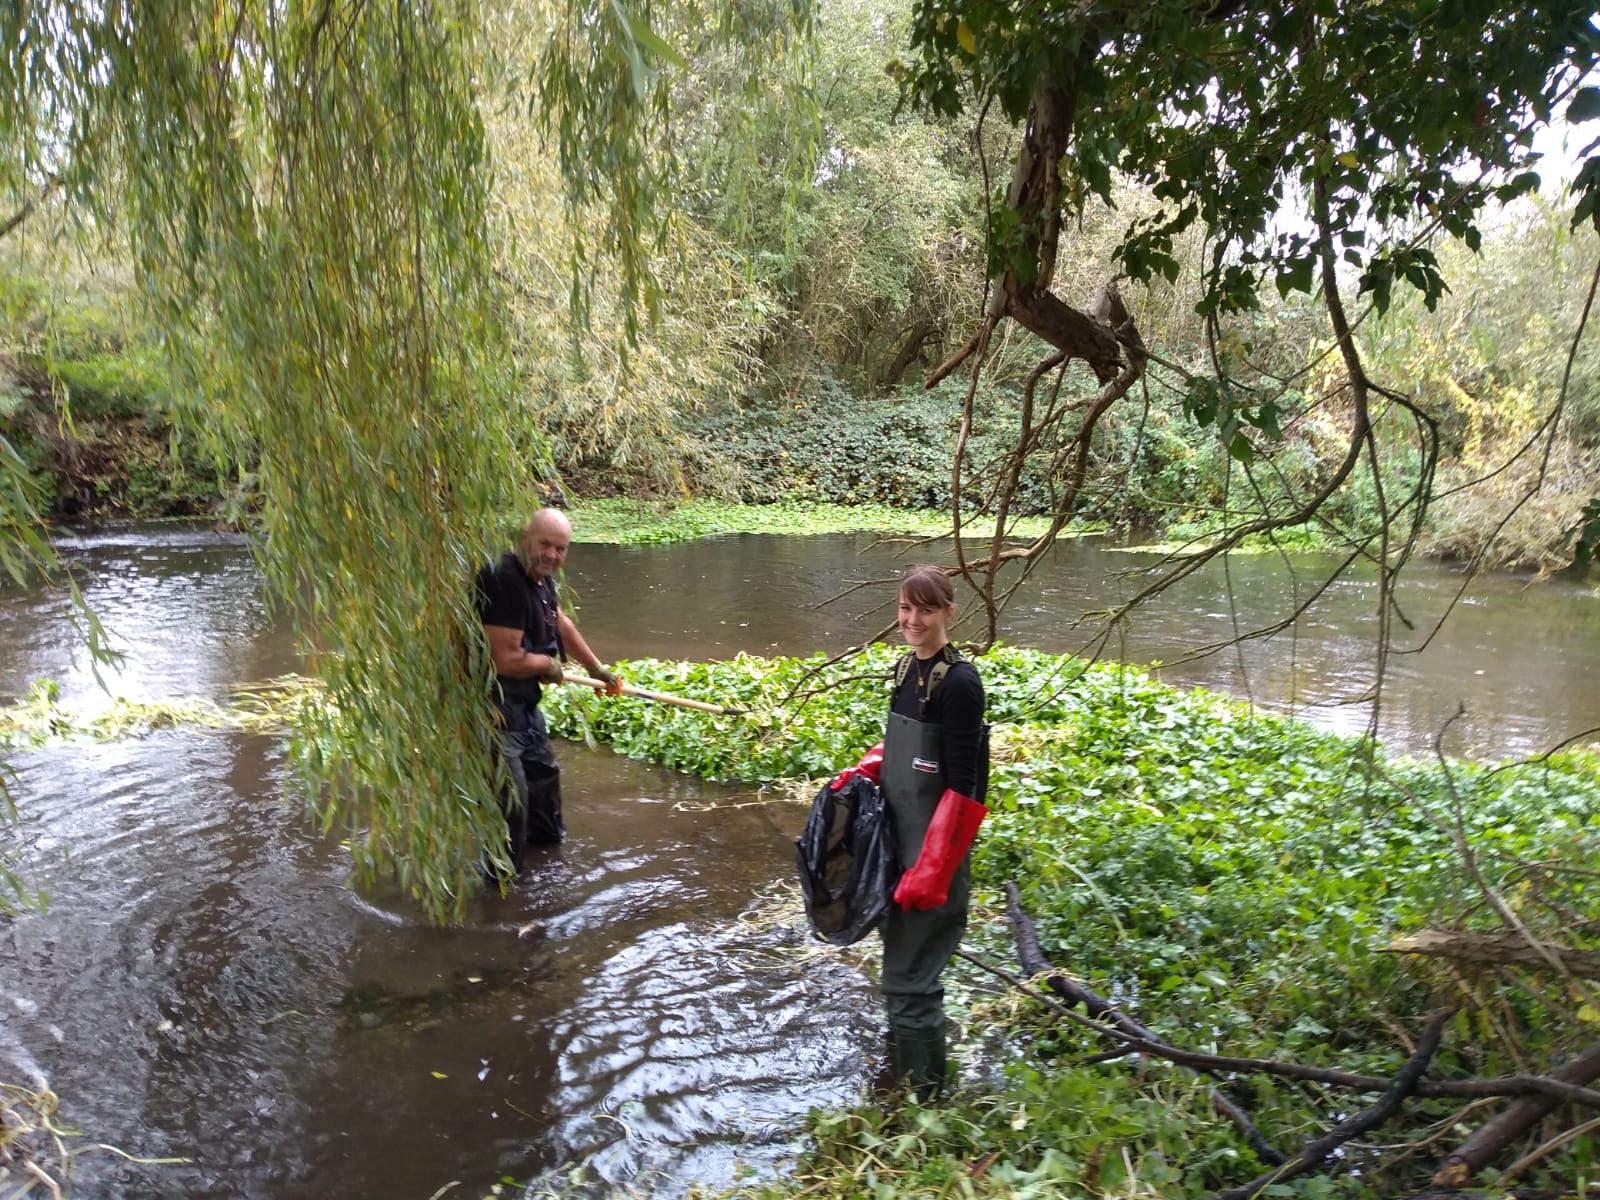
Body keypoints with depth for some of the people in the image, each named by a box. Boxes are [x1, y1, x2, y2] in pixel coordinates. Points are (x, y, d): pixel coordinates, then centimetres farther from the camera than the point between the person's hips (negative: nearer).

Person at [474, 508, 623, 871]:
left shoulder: (540, 576, 3)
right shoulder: (505, 581, -29)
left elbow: (561, 624, 20)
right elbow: (506, 660, -31)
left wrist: (597, 668, 27)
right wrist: (547, 664, -11)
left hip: (521, 703, 11)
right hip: (490, 705, -11)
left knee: (543, 771, 29)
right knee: (510, 795, -8)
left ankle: (546, 839, 52)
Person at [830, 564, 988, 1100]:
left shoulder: (959, 683, -18)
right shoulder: (907, 669, 6)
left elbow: (962, 787, -20)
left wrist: (931, 870, -20)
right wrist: (864, 770, 3)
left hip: (933, 852, -8)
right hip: (896, 840, 8)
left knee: (909, 978, -1)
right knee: (899, 960, 22)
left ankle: (924, 1097, 15)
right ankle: (898, 1065, 42)